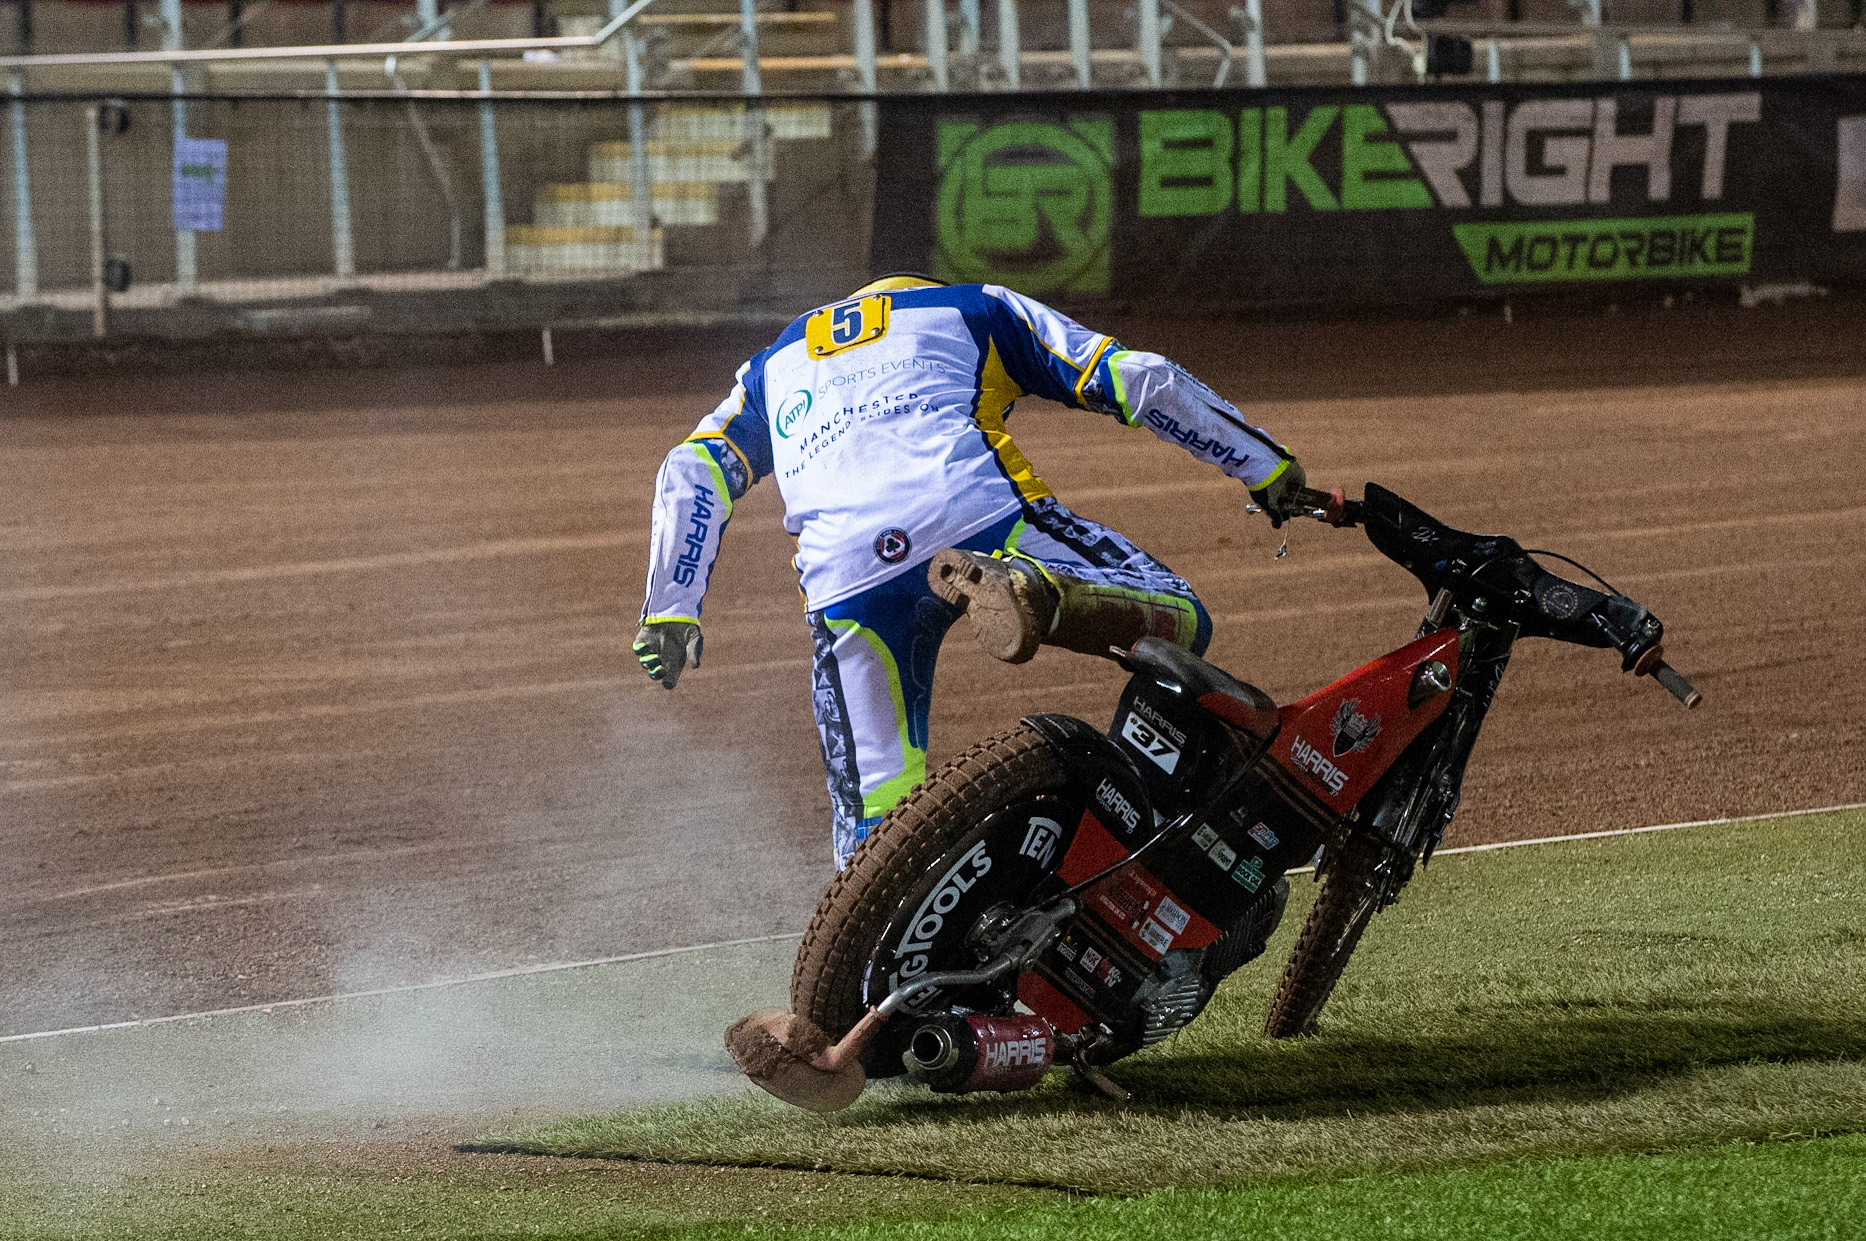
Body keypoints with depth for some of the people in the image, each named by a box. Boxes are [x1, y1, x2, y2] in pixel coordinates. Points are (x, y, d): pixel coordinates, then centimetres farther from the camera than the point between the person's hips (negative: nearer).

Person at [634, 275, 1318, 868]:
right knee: (1179, 619, 3)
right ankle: (1030, 589, -28)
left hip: (844, 577, 2)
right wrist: (1268, 467, 28)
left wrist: (669, 611, 18)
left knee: (874, 815, 10)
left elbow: (691, 473, 21)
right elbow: (1136, 378, 23)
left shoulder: (774, 366, 38)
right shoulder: (974, 309, 31)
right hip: (976, 515, -2)